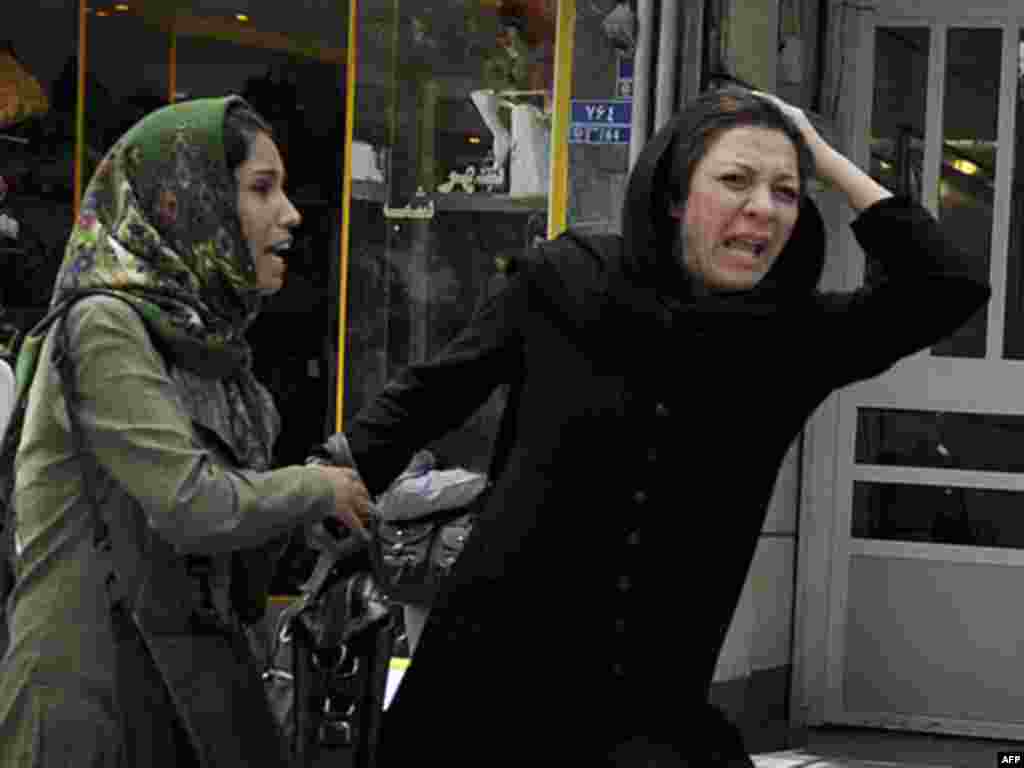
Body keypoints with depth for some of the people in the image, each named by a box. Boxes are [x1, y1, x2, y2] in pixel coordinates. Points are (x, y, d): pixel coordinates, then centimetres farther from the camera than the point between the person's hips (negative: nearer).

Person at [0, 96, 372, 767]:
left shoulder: (198, 334, 13)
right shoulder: (104, 326, -13)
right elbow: (196, 505, -21)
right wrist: (318, 490, -5)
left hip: (197, 681, 8)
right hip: (101, 692, -8)